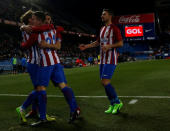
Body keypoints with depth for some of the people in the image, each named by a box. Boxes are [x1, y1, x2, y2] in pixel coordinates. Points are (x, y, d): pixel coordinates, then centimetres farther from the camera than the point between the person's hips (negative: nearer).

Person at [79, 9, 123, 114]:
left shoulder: (114, 28, -7)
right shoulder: (102, 29, 18)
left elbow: (120, 43, -11)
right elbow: (98, 42, 27)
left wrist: (109, 46, -24)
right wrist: (86, 46, 19)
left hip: (110, 59, -9)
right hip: (103, 59, 9)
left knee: (105, 82, -16)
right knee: (104, 82, 8)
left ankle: (117, 102, 1)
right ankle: (113, 105, 18)